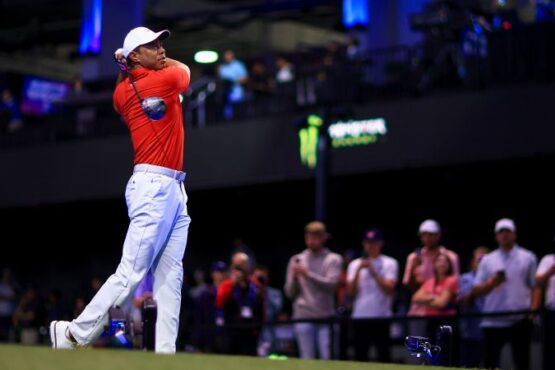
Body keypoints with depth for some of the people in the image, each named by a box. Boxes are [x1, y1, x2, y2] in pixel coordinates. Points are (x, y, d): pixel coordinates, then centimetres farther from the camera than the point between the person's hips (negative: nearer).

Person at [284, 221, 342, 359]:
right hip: (303, 317, 2)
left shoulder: (333, 259, 6)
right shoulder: (297, 260, 14)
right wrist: (294, 277, -8)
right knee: (307, 359, 1)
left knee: (328, 358, -6)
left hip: (326, 317, -2)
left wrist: (308, 274, -15)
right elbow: (290, 293, 11)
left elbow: (331, 284, -10)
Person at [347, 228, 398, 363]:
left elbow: (389, 289, -8)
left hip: (382, 317, -3)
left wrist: (372, 271, -13)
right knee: (360, 356, 4)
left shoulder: (390, 263, 3)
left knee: (384, 356, -3)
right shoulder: (355, 264, 12)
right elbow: (351, 291, 2)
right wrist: (359, 269, -9)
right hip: (359, 317, 3)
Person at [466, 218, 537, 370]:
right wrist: (491, 283, -11)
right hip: (492, 321, 2)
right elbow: (476, 292, 9)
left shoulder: (528, 258, 10)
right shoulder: (487, 260, 13)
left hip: (520, 319, -2)